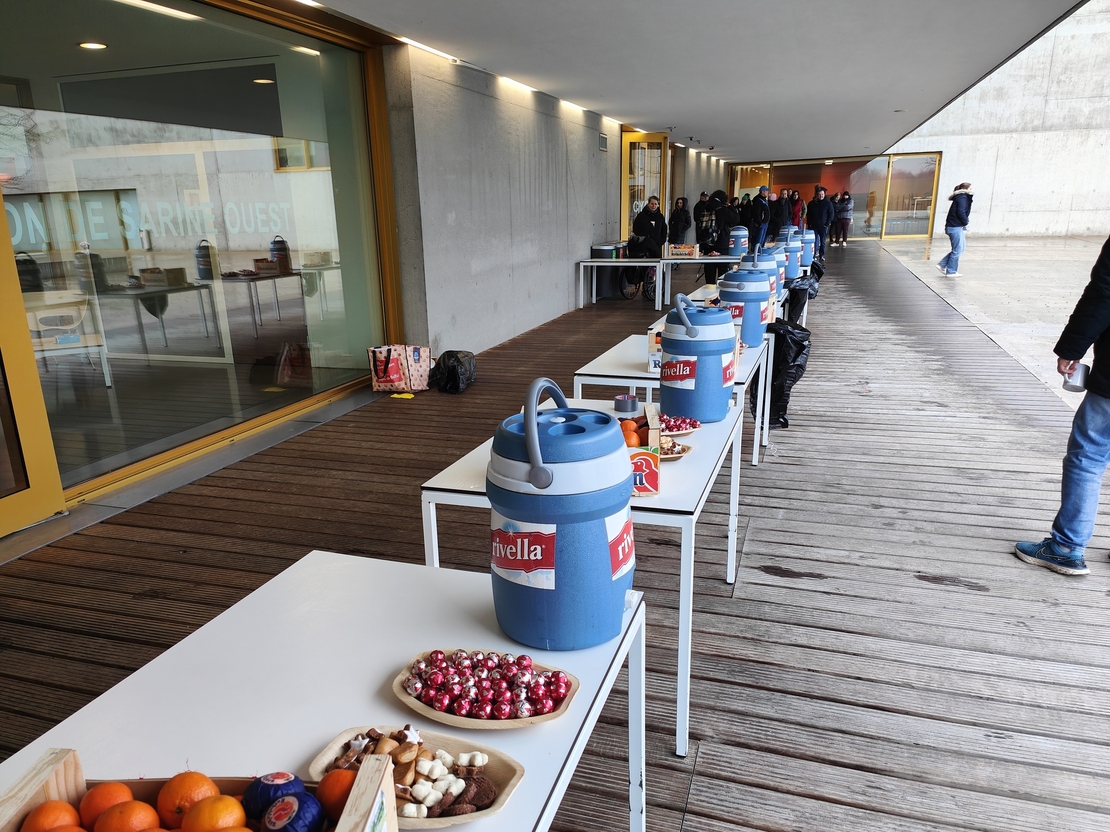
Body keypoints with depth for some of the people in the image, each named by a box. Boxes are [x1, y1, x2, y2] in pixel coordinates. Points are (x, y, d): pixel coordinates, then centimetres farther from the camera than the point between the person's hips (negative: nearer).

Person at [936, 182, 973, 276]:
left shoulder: (962, 197, 17)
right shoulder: (962, 198, -13)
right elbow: (961, 212, -23)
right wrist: (965, 223, -9)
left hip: (957, 226, 10)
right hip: (955, 227, -10)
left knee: (962, 246, 16)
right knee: (957, 250, -1)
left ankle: (942, 265, 17)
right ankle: (951, 271, 8)